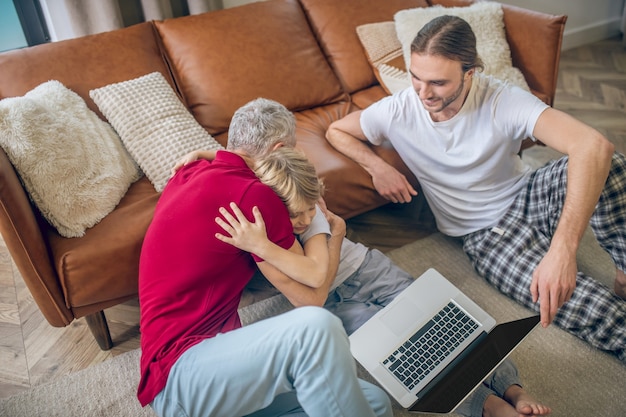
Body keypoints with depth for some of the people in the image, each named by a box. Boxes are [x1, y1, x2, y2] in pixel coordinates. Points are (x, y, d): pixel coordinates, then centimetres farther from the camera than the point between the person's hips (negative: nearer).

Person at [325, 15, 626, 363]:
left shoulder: (502, 100, -23)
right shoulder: (397, 111, -15)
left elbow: (594, 145, -37)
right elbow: (336, 131, 4)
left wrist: (563, 248, -50)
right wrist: (377, 167, -17)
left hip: (529, 196, 1)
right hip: (486, 233, -1)